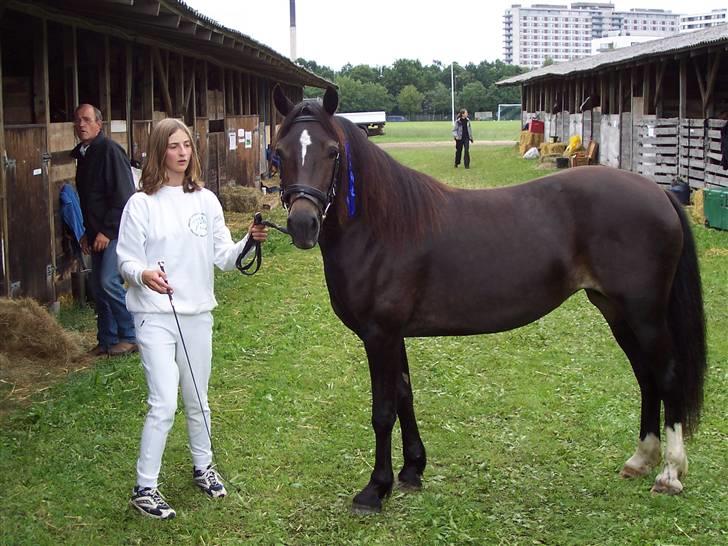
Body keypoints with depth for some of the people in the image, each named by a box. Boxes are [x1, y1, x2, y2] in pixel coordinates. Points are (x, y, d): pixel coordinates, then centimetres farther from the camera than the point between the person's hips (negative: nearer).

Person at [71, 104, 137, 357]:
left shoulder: (109, 151, -13)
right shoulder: (83, 154, 15)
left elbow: (123, 196, -19)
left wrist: (106, 231, -19)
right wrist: (88, 232, 20)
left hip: (116, 231, -9)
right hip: (98, 232, 9)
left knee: (109, 282, -14)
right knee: (99, 286, 10)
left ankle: (131, 336, -2)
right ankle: (107, 340, 19)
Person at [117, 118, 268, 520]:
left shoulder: (206, 200, 4)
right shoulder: (142, 203, -7)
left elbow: (223, 258, 6)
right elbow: (126, 260, -7)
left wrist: (249, 242, -13)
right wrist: (143, 275, -28)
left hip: (197, 313, 4)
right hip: (155, 314, -4)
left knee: (197, 400, 17)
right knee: (164, 404, -10)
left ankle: (203, 467, 38)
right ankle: (144, 488, 3)